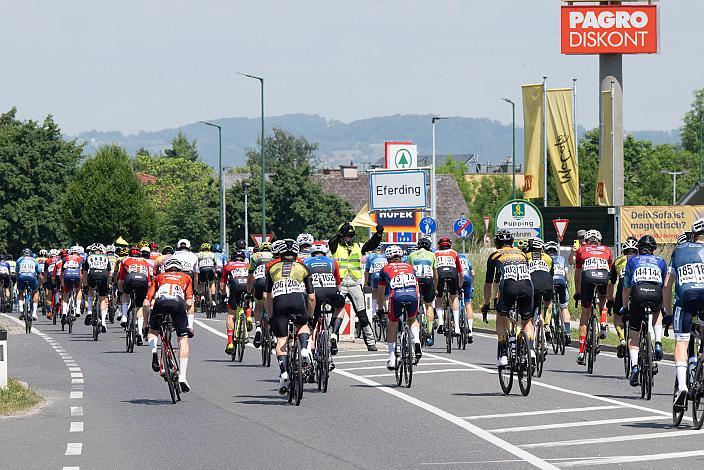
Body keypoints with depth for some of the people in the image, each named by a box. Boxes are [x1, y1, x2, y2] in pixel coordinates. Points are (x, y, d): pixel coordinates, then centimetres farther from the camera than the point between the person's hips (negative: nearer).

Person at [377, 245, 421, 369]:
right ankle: (417, 343, 7)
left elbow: (380, 293, 32)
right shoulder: (410, 267, 30)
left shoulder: (385, 269, 25)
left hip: (397, 297, -2)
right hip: (412, 297, 2)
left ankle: (392, 359, 14)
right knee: (413, 320, 32)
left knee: (392, 326, 19)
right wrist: (416, 307, 46)